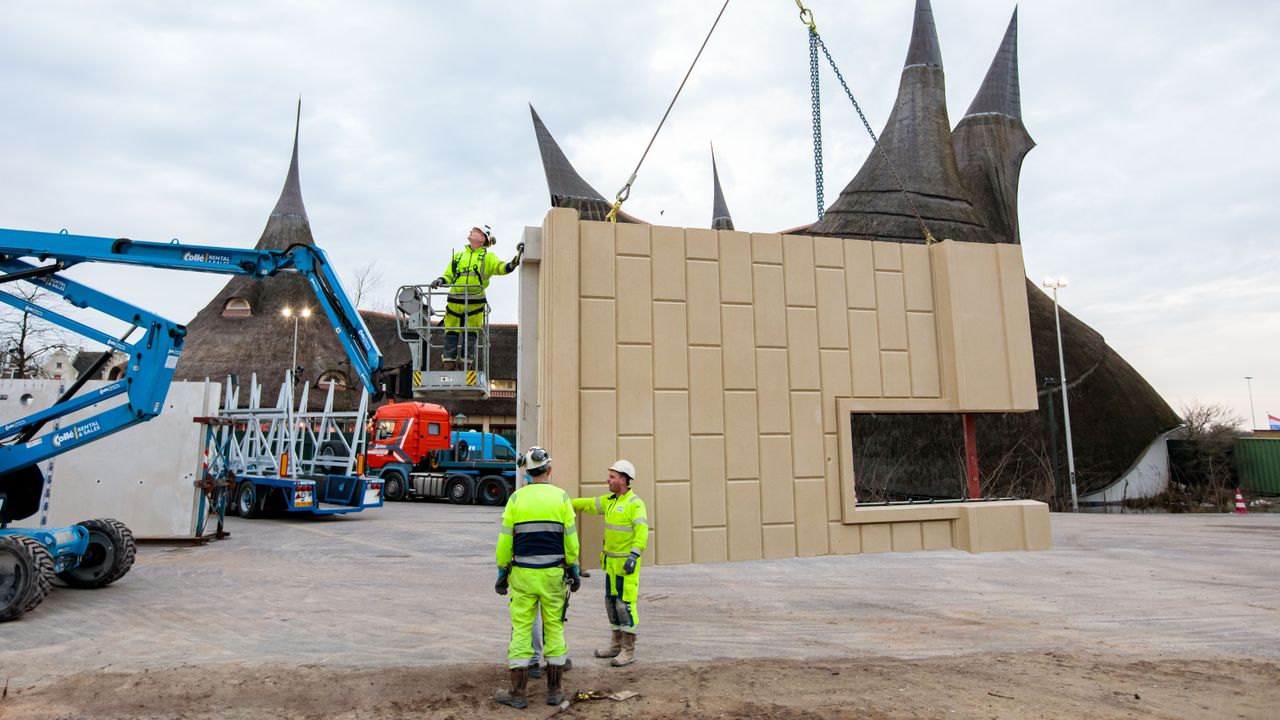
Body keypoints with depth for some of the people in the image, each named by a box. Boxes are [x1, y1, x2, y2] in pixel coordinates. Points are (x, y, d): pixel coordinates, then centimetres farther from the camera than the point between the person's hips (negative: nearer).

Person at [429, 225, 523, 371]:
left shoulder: (488, 257, 10)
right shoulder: (458, 256, 21)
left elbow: (502, 268, -8)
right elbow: (448, 276, 19)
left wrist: (515, 262, -27)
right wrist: (440, 281, -3)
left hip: (475, 304, -3)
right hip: (454, 302, 3)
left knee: (471, 337, 1)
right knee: (450, 334, 2)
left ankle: (466, 367, 10)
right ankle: (449, 367, 8)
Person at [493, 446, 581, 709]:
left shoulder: (516, 498, -3)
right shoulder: (561, 497, -3)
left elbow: (505, 539, -1)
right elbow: (571, 539, -1)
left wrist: (502, 573, 8)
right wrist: (574, 570, 10)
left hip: (522, 573, 0)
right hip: (553, 573, 1)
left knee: (521, 630, 6)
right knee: (554, 628, 10)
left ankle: (518, 692, 9)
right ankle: (554, 690, 15)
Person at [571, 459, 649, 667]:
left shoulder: (635, 504, -16)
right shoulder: (611, 500, 10)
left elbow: (642, 531, -26)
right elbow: (588, 504, 17)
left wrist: (634, 555, -36)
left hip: (627, 563, -9)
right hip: (611, 562, 9)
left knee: (625, 604, -6)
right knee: (611, 602, 15)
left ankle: (628, 651, 3)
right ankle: (617, 644, 27)